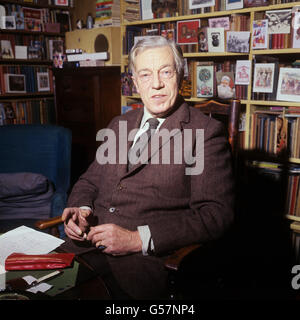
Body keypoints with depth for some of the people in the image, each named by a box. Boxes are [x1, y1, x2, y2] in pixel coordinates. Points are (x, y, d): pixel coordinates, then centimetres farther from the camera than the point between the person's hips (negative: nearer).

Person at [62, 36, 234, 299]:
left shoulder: (206, 132, -2)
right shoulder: (119, 125, 18)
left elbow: (216, 214, -10)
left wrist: (138, 238, -18)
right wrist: (81, 209, -2)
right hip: (84, 250, 4)